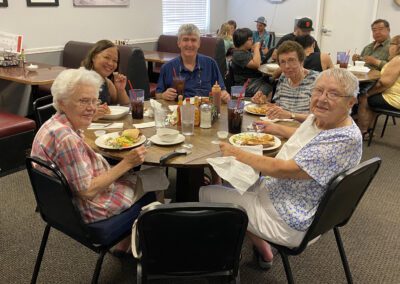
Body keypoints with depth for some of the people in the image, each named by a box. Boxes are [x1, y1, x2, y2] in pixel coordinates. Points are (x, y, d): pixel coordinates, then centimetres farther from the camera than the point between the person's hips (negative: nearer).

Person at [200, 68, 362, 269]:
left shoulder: (346, 139, -27)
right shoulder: (318, 118, 0)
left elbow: (284, 169, -29)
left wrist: (238, 155, -20)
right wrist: (278, 129, 19)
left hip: (290, 224, -10)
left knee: (205, 193, -2)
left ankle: (261, 247, 15)